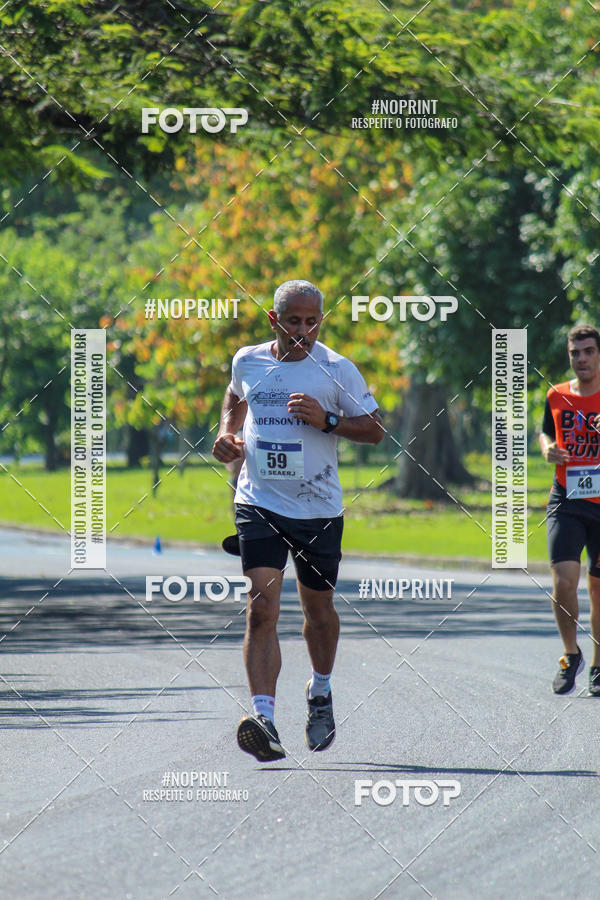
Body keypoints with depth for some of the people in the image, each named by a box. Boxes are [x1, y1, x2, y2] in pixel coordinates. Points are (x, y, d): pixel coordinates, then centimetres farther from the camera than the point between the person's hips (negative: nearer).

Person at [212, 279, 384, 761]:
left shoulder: (337, 369, -5)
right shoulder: (248, 361, 3)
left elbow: (375, 429, 0)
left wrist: (327, 420, -16)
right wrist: (227, 433, 7)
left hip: (318, 508, 0)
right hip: (259, 504, 0)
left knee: (318, 606, 16)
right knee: (262, 607, -16)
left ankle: (320, 694, 43)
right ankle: (263, 718, -25)